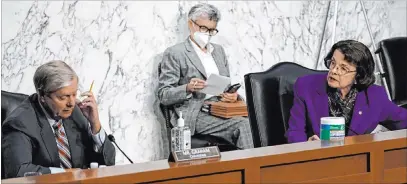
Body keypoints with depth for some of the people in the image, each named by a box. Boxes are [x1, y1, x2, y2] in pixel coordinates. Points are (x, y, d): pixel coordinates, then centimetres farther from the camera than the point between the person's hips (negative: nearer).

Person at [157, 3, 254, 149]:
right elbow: (163, 95, -2)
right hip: (196, 114, -6)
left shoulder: (218, 50, 21)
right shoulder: (174, 54, 1)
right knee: (243, 124, -29)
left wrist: (231, 95, -1)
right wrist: (187, 88, -22)